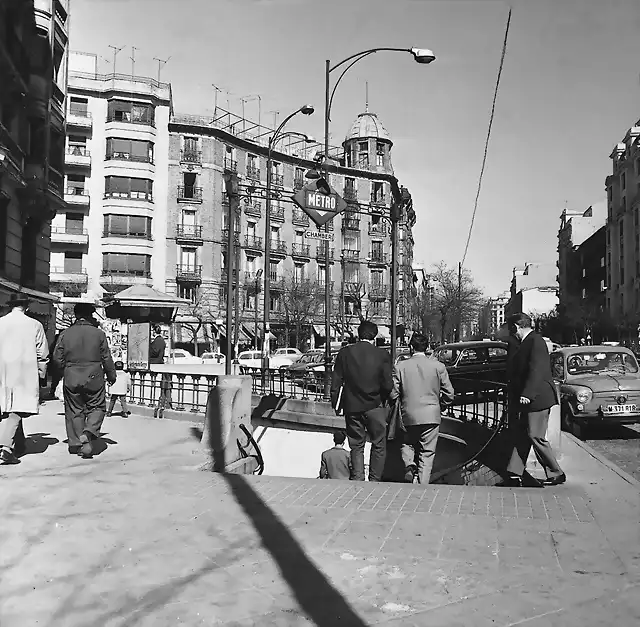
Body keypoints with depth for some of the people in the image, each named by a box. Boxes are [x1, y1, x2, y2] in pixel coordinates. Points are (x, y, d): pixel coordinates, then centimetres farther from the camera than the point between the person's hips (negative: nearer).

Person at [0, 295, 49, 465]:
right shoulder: (34, 325, -2)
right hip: (25, 373, -3)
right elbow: (42, 354, 0)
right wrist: (41, 374, 11)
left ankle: (18, 444, 23)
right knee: (16, 411, -5)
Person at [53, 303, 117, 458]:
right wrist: (111, 376, 12)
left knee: (74, 411, 12)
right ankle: (88, 433, -13)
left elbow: (57, 358, 1)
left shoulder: (65, 334, -1)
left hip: (71, 379, 2)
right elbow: (107, 358, -1)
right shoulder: (99, 334, -5)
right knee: (97, 408, 10)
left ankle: (76, 443, 15)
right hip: (94, 378, -2)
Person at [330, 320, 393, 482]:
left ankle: (358, 480, 11)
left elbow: (336, 382, -2)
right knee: (379, 445, 13)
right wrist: (385, 400, 10)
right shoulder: (382, 355, -9)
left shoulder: (344, 353, -4)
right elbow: (388, 385, -9)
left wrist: (335, 404, 9)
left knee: (356, 446, 12)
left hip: (352, 407, 2)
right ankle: (375, 481, 15)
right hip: (375, 406, -1)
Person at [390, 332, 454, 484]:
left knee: (407, 443, 24)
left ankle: (409, 465, 0)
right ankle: (423, 485, 8)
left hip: (408, 416, 1)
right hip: (431, 416, 0)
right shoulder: (438, 366, -5)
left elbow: (393, 394, -4)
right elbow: (449, 395, -2)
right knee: (427, 452, 9)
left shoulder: (400, 367, -5)